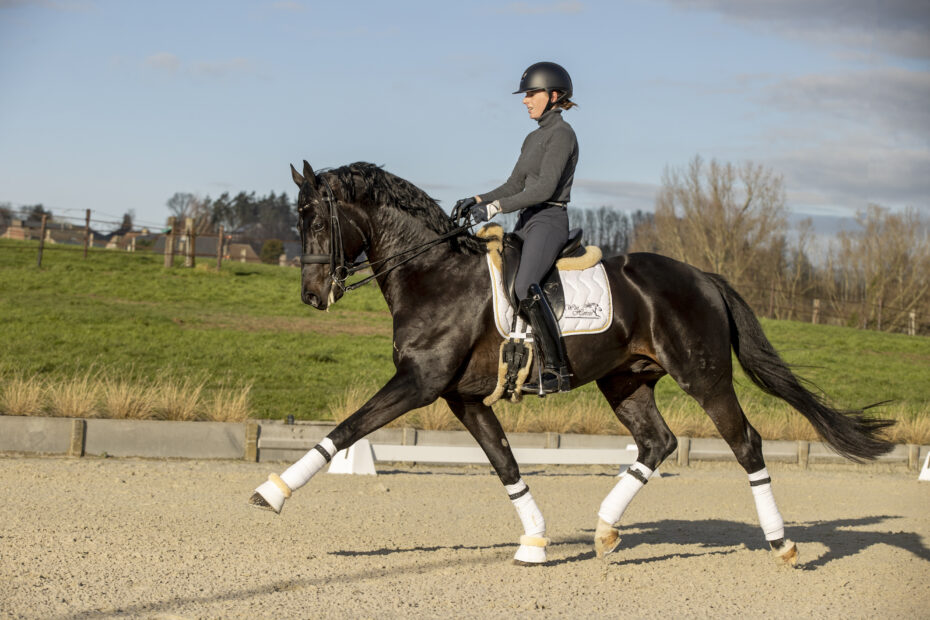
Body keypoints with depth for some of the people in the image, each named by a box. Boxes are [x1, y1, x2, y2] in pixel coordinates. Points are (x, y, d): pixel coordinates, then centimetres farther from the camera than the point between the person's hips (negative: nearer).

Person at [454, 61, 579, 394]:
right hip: (527, 222, 10)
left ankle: (556, 369, -30)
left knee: (524, 286, -31)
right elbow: (515, 186, 21)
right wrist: (476, 201, 6)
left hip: (550, 220, -10)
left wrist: (495, 207, -21)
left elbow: (545, 187, -18)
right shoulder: (534, 137, 20)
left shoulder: (561, 134, -8)